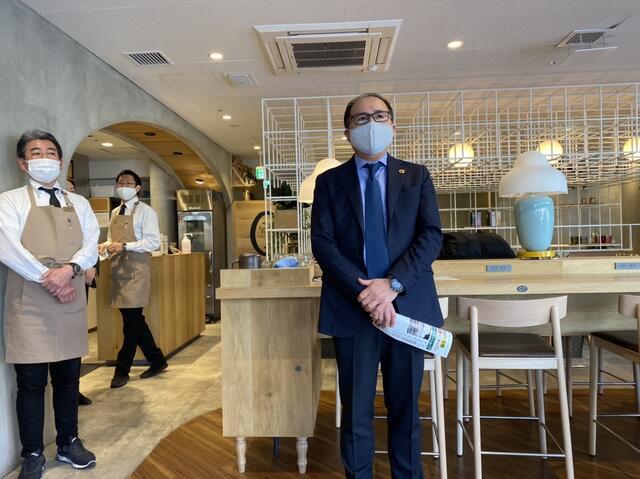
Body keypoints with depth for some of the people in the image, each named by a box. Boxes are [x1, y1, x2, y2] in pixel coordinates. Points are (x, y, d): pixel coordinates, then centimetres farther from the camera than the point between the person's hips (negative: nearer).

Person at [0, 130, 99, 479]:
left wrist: (69, 269, -16)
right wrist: (48, 279, -18)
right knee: (31, 382, 4)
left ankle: (68, 443, 29)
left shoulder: (78, 204, 12)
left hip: (71, 304, 4)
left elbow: (91, 248, 2)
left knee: (68, 377, 13)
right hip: (28, 304, -3)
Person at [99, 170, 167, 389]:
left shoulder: (145, 211, -5)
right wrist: (105, 246, 0)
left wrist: (124, 246, -21)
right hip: (118, 270, 7)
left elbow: (153, 242, -13)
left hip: (135, 270, -7)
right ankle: (157, 361, 26)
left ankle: (122, 370, 9)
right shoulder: (115, 213, 16)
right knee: (134, 320, 12)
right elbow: (112, 239, 23)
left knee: (132, 320, -3)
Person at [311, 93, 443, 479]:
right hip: (352, 309, 0)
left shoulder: (416, 176, 9)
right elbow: (322, 243, -3)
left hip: (407, 305, 1)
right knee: (355, 411, 9)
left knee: (405, 408, 14)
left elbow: (432, 236, -1)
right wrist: (363, 291, -14)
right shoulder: (330, 181, 8)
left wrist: (393, 284, -15)